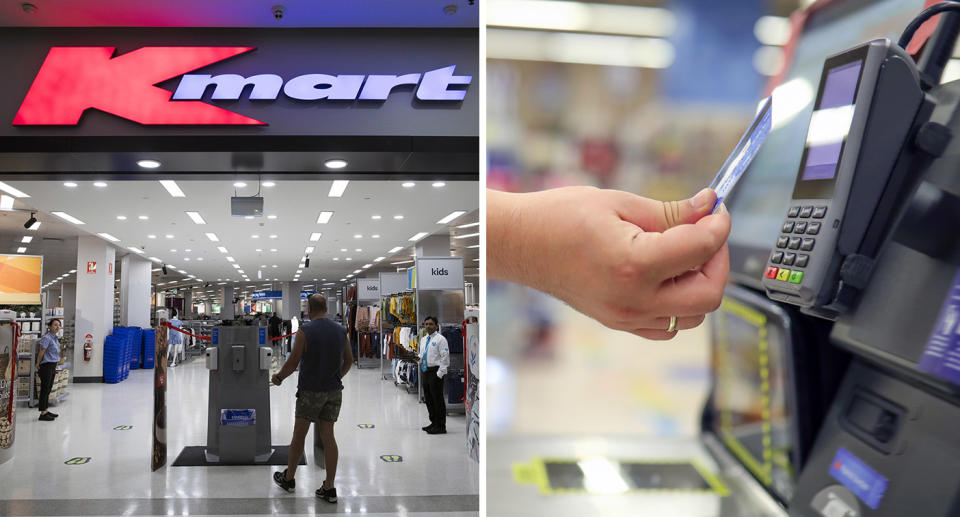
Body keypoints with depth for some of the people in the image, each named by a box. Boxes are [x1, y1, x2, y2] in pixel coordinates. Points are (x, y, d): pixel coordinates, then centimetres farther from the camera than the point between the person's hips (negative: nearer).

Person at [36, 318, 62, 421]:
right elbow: (41, 353, -12)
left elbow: (38, 343, 27)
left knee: (48, 389, 15)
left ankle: (46, 410, 23)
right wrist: (38, 366, -7)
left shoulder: (54, 338, 11)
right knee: (45, 389, -5)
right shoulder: (47, 338, -16)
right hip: (46, 366, -9)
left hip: (53, 366, 9)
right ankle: (43, 414, -1)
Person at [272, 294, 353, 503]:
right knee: (328, 436, 7)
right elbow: (349, 360, 12)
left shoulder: (305, 331, -13)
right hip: (334, 390, 5)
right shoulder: (340, 330, 3)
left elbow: (293, 362, -12)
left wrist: (279, 377, 6)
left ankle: (288, 478, 27)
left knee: (299, 435, 11)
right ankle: (329, 488, 7)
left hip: (310, 391, -4)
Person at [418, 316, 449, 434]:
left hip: (435, 372, -8)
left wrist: (439, 373, -17)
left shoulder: (440, 339, -8)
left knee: (437, 399, -5)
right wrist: (420, 358, 3)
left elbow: (445, 357, -13)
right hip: (424, 371, 8)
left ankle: (441, 426, 1)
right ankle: (433, 422, 25)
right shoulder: (423, 339, 16)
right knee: (428, 399, 13)